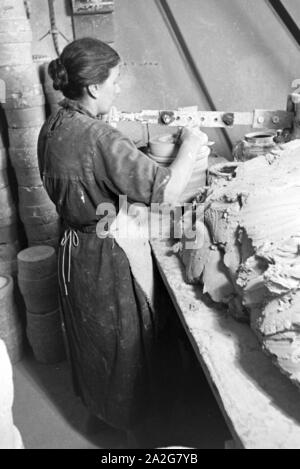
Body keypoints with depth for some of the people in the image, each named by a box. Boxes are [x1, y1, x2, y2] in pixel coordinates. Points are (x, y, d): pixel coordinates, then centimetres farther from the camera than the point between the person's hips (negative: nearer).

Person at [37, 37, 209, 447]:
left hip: (74, 249, 9)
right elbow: (167, 192, -30)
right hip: (106, 258, -9)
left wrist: (140, 157, 6)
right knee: (123, 342, 15)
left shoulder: (52, 128, 0)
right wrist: (190, 147, -14)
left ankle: (94, 404, 54)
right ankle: (129, 421, 41)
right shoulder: (99, 137, -28)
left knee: (90, 336, 28)